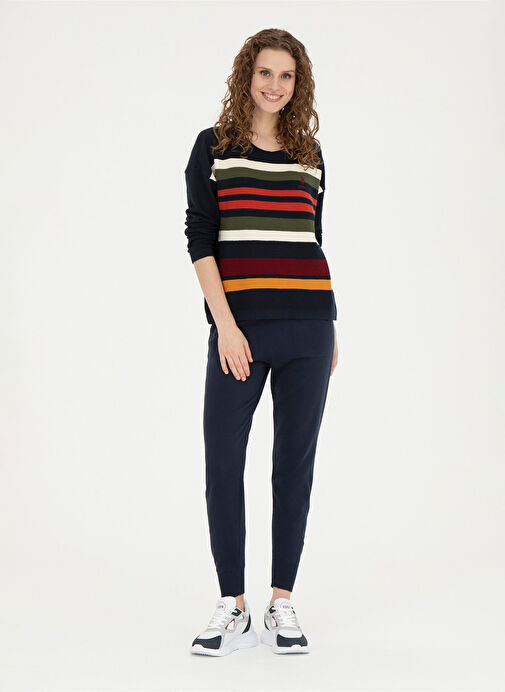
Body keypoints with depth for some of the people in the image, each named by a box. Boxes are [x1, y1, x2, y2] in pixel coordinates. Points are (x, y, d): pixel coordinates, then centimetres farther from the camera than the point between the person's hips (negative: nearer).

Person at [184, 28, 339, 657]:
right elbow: (200, 239, -2)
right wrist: (225, 325, -12)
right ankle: (232, 608, 8)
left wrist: (331, 329, 14)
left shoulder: (310, 156, 14)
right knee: (222, 462, -4)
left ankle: (282, 604, 15)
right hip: (241, 325, -3)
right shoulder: (213, 147, 5)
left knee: (295, 461, 5)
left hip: (308, 324, 3)